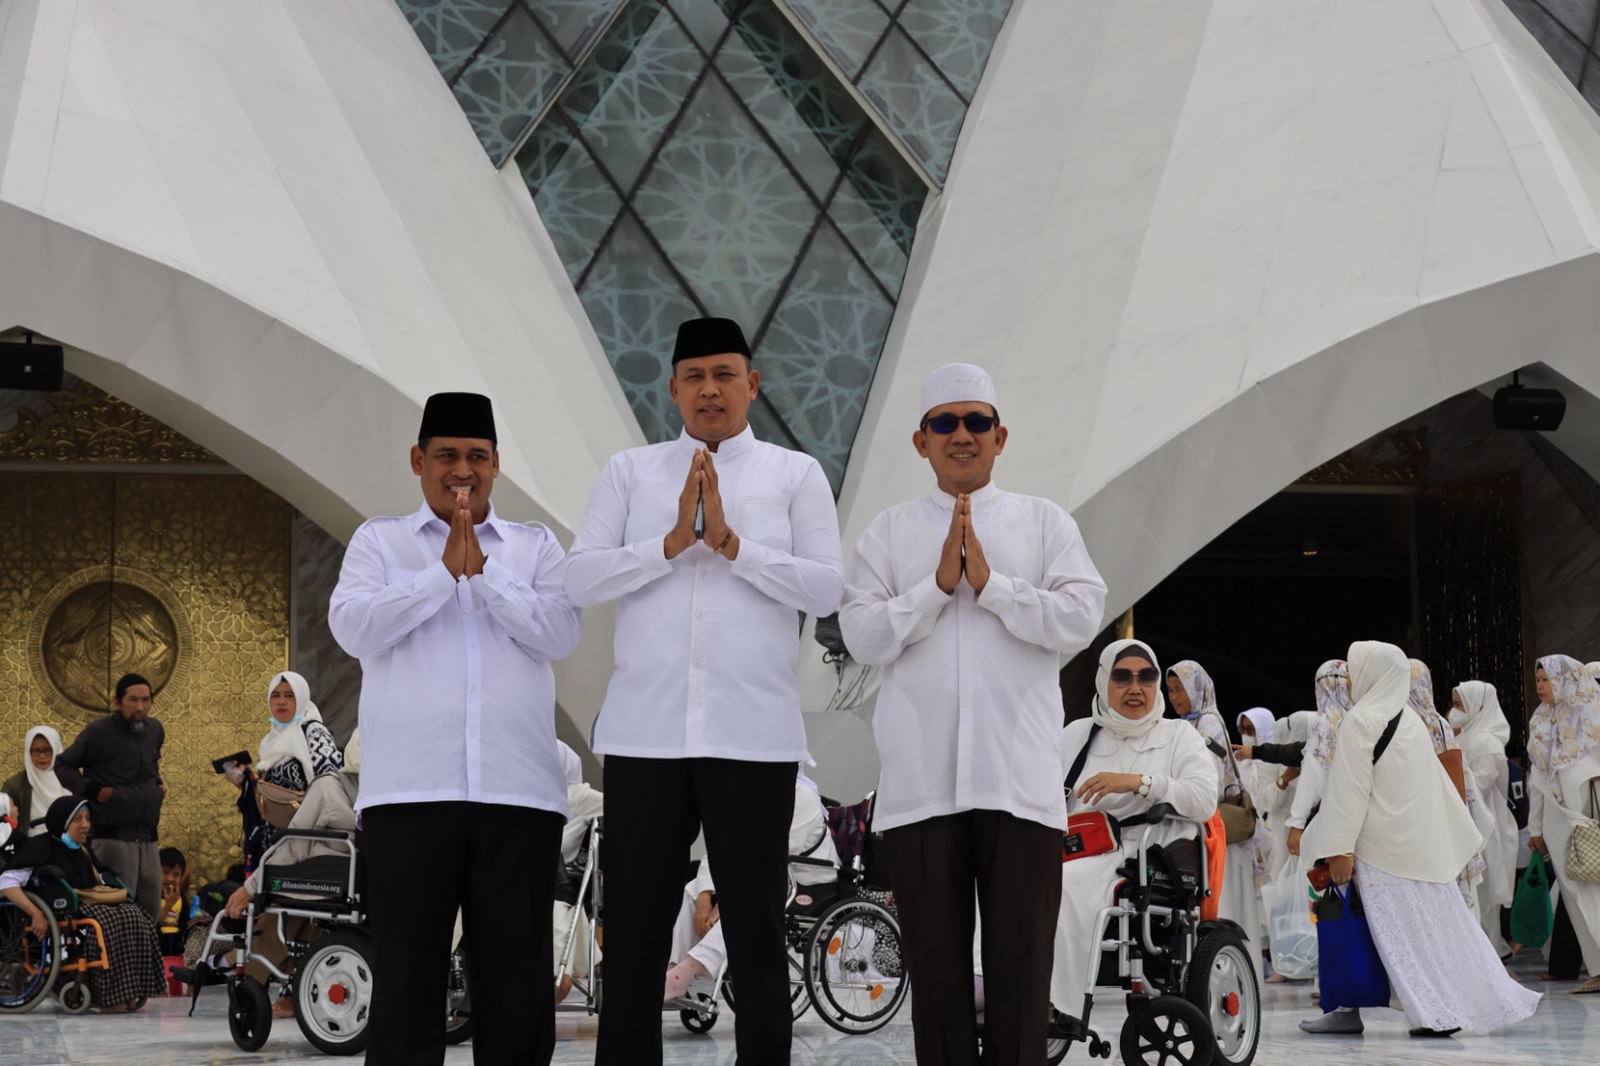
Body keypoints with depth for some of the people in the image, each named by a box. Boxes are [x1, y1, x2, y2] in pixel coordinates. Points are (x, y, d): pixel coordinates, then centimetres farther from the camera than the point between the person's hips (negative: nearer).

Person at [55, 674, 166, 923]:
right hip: (114, 836, -6)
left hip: (148, 837, 6)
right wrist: (92, 790, -10)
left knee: (151, 911, 6)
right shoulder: (99, 732, -7)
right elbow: (63, 765, -1)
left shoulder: (155, 730, 11)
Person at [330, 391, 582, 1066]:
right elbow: (352, 627, -2)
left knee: (518, 974, 1)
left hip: (519, 789, 1)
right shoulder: (378, 541, 15)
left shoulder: (536, 547, 16)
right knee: (407, 974, 0)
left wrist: (483, 572, -5)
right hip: (410, 789, -1)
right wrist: (444, 573, -5)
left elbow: (561, 633, 0)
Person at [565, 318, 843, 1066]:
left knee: (756, 934, 3)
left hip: (753, 735, -1)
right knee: (633, 937, 3)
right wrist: (674, 542, -10)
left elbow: (825, 590, -2)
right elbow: (580, 580, 1)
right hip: (646, 731, 1)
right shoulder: (629, 472, 12)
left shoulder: (796, 475, 8)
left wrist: (730, 542, -11)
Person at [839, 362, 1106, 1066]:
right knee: (936, 964, 4)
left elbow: (1080, 619, -1)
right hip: (921, 783, 1)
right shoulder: (889, 532, 13)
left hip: (1020, 781, -1)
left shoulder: (1045, 523, 12)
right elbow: (864, 637, 2)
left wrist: (990, 584, -8)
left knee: (1020, 961, -2)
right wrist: (938, 585, -7)